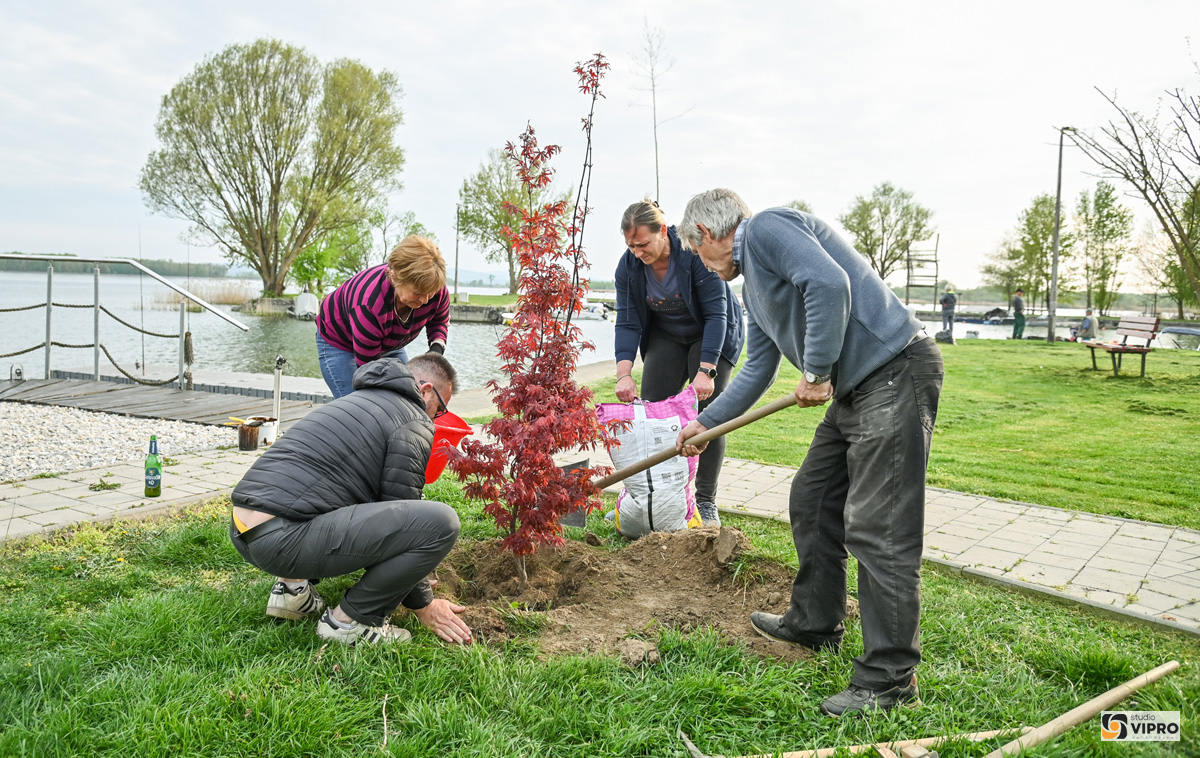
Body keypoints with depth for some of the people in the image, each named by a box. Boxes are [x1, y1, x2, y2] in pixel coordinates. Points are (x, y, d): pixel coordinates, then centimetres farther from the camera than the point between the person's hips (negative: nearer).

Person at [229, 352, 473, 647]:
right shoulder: (415, 424, 1)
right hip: (284, 539, -10)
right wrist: (423, 604, 11)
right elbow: (402, 519, 0)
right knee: (441, 522, -14)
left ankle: (292, 587, 19)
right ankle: (348, 620, -1)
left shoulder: (358, 400, 29)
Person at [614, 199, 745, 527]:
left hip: (711, 336, -4)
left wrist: (706, 370, -35)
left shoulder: (696, 252, -30)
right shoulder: (628, 265, -15)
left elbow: (716, 314, -28)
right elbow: (627, 323, -14)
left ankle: (706, 502, -4)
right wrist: (624, 374, -27)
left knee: (708, 413, -12)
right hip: (665, 336, 4)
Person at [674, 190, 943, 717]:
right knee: (811, 504, 17)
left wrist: (816, 373, -18)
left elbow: (829, 283, -26)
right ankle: (814, 623, 33)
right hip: (853, 390, 11)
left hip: (896, 376, -11)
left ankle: (889, 678, 1)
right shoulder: (752, 286, 21)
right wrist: (703, 424, 33)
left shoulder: (766, 228, -9)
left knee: (876, 529, -9)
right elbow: (756, 372, 29)